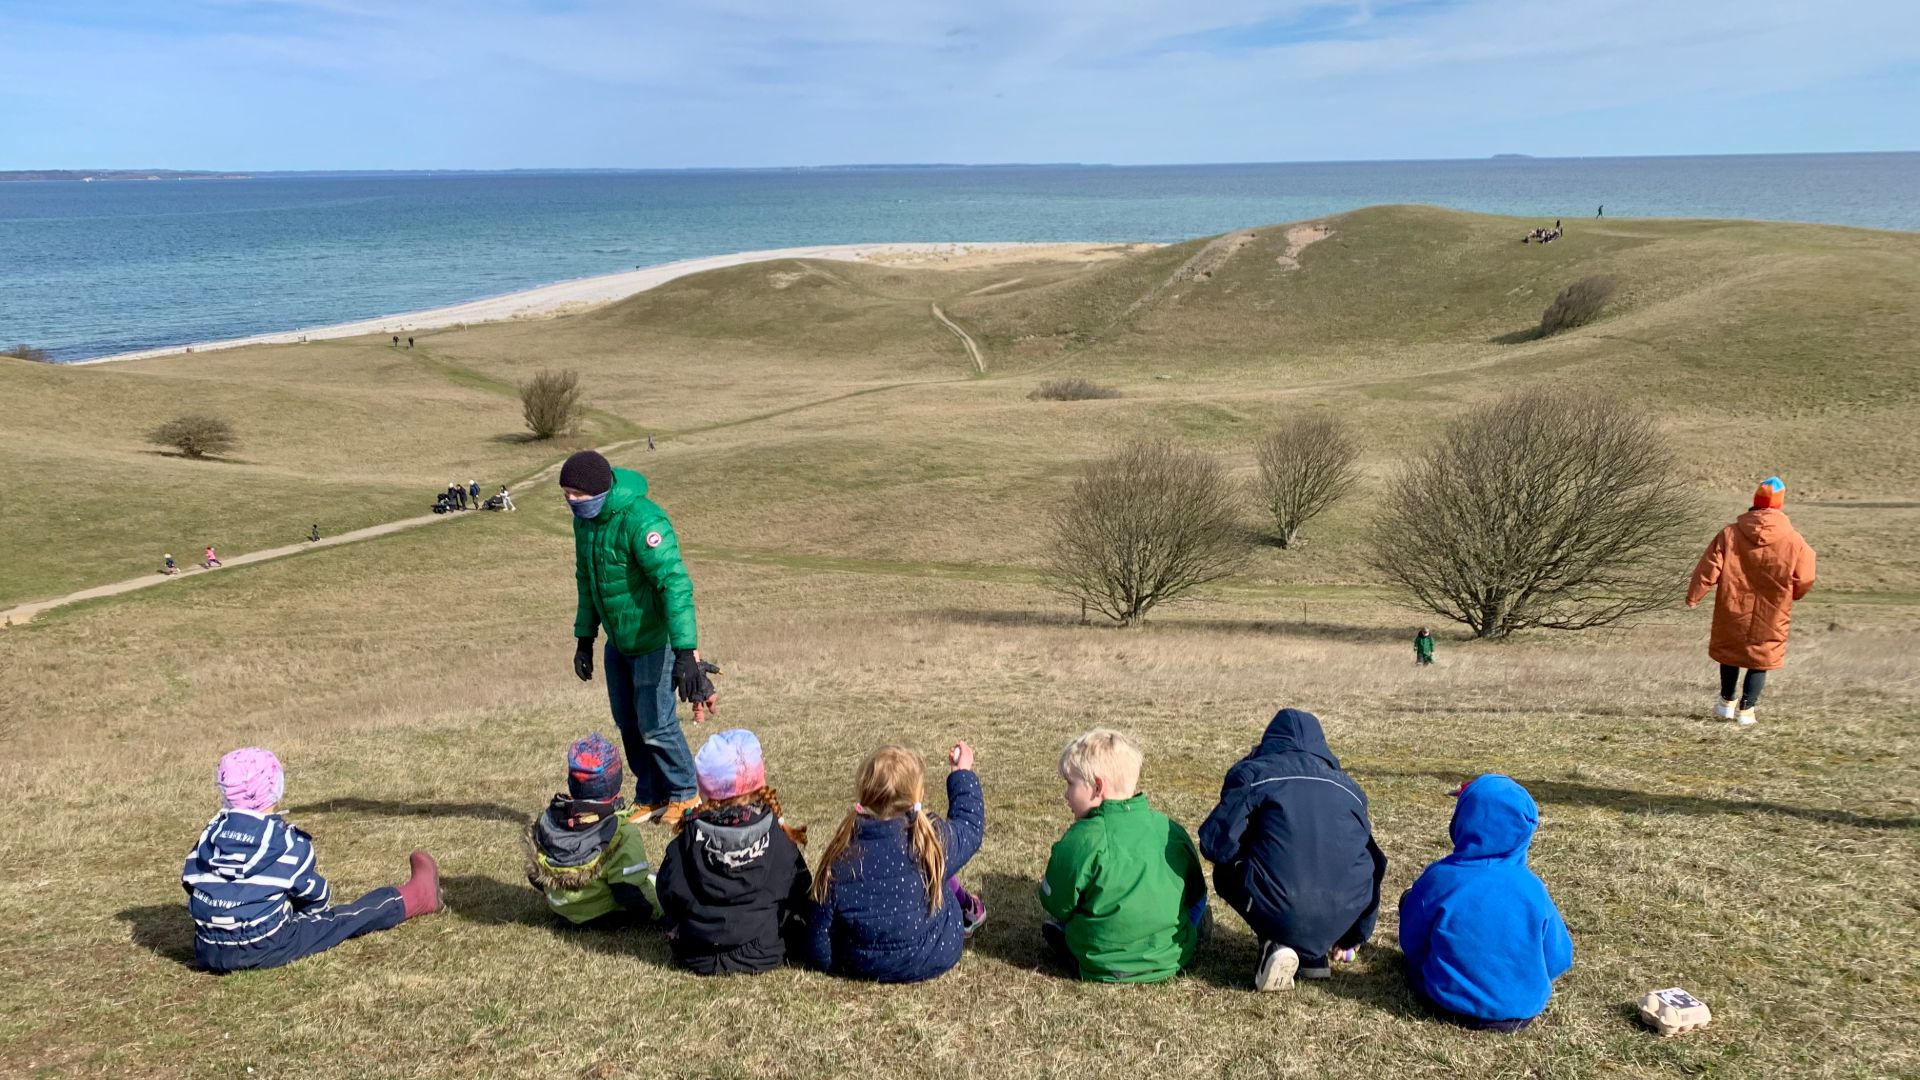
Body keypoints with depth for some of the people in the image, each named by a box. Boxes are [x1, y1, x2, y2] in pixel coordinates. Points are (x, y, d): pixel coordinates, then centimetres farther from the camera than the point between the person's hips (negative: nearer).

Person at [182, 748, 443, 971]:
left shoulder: (210, 834, -1)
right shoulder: (289, 843, -13)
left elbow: (189, 881, 9)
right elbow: (315, 895, 0)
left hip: (208, 953, 5)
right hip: (264, 950, -5)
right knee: (341, 919, 13)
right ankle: (416, 897, 29)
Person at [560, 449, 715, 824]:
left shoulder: (641, 520, -28)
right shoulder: (584, 519, 0)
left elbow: (675, 584, -34)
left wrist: (686, 653, -39)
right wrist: (584, 638, 15)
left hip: (654, 641, -8)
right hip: (618, 642, 8)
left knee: (655, 726, -1)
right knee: (628, 724, 14)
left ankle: (684, 795, 21)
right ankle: (649, 797, 30)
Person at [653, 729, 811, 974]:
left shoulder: (688, 837, -10)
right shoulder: (775, 833, -10)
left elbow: (669, 892, -3)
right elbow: (800, 888, -2)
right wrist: (790, 933, 17)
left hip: (698, 957, 2)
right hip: (766, 953, -1)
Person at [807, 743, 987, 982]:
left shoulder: (840, 855, -19)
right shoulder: (933, 839, -24)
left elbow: (820, 945, -10)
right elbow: (970, 826, 1)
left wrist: (839, 963, 10)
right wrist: (962, 774, 16)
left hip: (865, 967, 2)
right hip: (934, 959, -2)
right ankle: (967, 913, 41)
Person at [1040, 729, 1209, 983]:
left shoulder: (1081, 841, -20)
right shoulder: (1172, 830, -4)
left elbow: (1056, 904, -8)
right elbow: (1196, 896, 8)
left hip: (1105, 968, -3)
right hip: (1174, 959, 3)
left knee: (1053, 924, 24)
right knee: (1201, 913, 31)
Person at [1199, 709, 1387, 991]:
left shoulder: (1252, 773, 6)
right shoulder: (1347, 785, 19)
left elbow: (1217, 846, -2)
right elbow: (1373, 863, 27)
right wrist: (1354, 936, 40)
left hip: (1279, 914, -3)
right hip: (1336, 921, 4)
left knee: (1226, 869, 27)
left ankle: (1275, 944, 6)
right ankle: (1313, 953, 18)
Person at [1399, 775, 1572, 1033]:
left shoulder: (1438, 878, -20)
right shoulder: (1532, 888, -15)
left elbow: (1411, 946, -6)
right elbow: (1558, 960, -2)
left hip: (1449, 1000, -2)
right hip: (1522, 1008, 2)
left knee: (1410, 897, 16)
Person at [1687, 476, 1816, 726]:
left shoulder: (1730, 534, -9)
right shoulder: (1794, 541, -9)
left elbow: (1709, 568, -10)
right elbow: (1803, 581, -4)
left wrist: (1693, 596, -3)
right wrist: (1788, 595, 17)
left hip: (1733, 610, 1)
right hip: (1770, 616, -1)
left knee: (1729, 652, 21)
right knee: (1761, 661, 11)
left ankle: (1726, 703, 29)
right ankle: (1746, 709, 8)